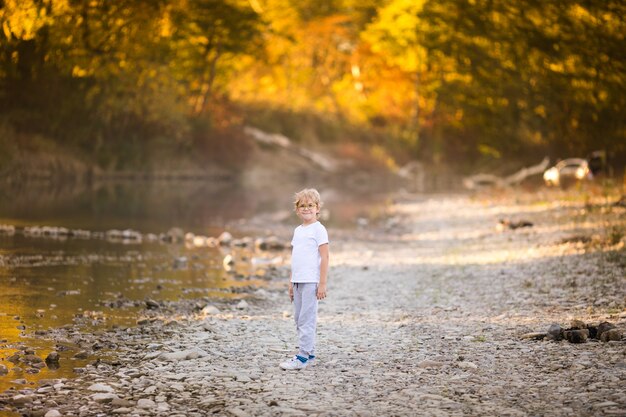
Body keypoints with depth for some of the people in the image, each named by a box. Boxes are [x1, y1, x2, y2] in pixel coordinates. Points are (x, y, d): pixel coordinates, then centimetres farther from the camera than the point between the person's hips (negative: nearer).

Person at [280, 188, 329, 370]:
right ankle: (309, 354, 16)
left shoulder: (318, 229, -6)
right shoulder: (298, 230, 16)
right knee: (299, 319, 10)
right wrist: (291, 282, 18)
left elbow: (324, 257, -10)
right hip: (298, 282, 8)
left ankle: (302, 357, -7)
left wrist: (322, 283, -14)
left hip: (311, 282, -8)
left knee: (306, 320, -8)